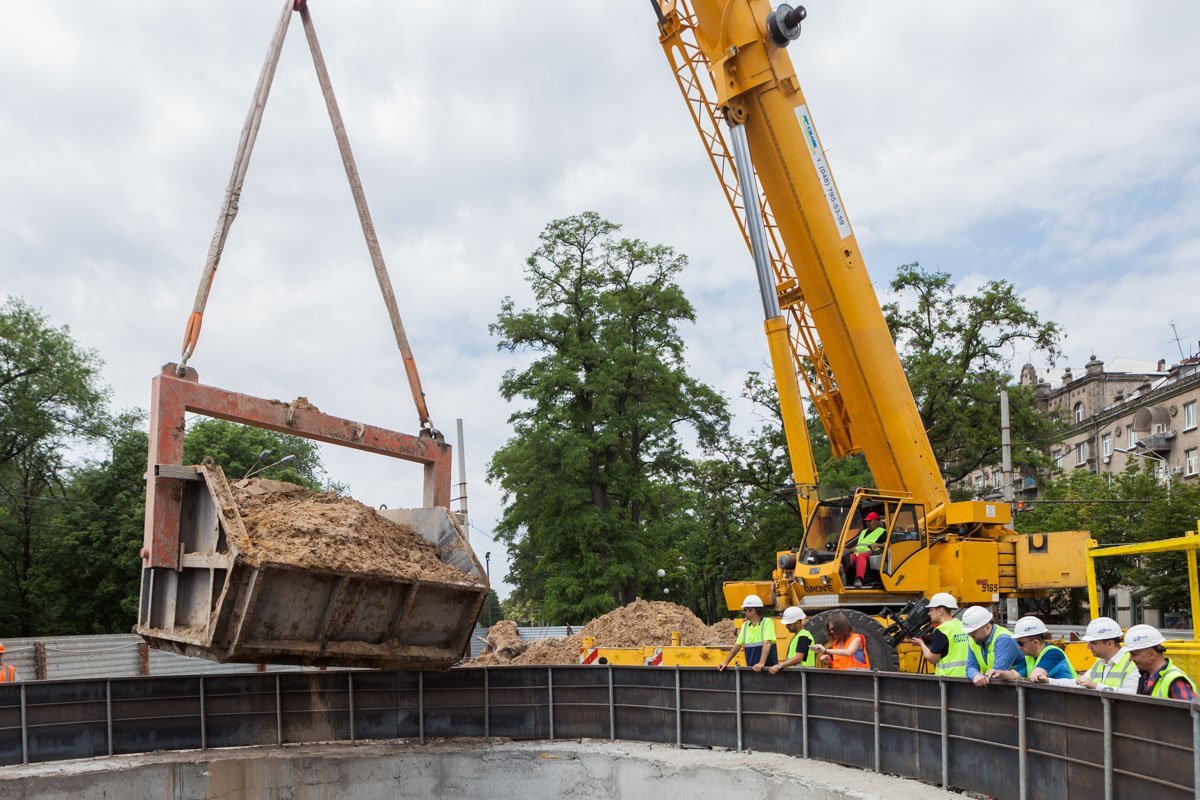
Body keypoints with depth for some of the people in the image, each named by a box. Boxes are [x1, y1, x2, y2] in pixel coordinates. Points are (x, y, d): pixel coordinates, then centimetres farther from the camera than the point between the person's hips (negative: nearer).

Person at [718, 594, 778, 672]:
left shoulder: (767, 622, -8)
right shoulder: (745, 625, 11)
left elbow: (767, 644, -19)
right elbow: (737, 645, 13)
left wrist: (761, 663, -30)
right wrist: (726, 663, 8)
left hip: (768, 669, -5)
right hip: (751, 669, 5)